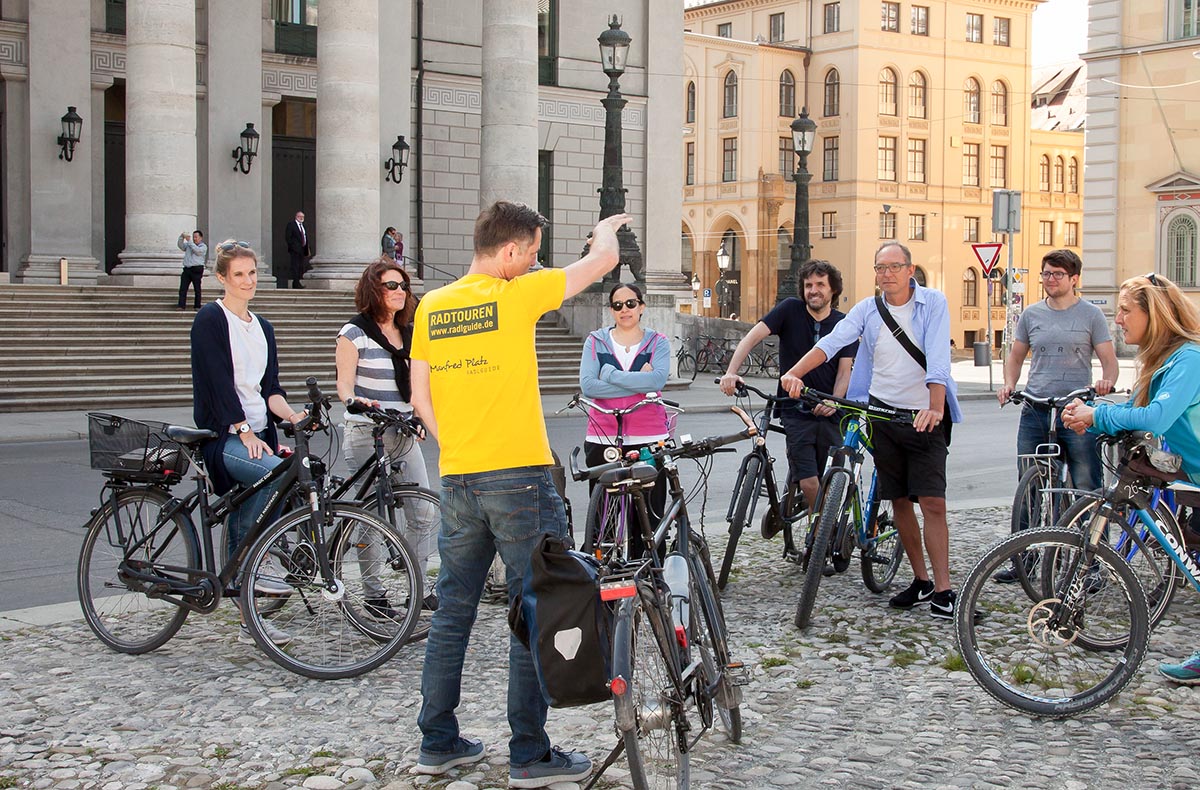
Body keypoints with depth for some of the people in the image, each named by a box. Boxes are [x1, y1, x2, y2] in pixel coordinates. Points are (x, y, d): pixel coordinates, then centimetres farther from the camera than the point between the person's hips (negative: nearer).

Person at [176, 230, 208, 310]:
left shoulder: (203, 246, 4)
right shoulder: (188, 245, 20)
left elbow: (197, 250, -14)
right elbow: (180, 245, 9)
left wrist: (189, 241, -17)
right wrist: (181, 237, -6)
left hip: (197, 269, -5)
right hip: (187, 269, 5)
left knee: (197, 289, 0)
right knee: (183, 288, -4)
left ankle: (197, 306, 6)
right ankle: (181, 305, -7)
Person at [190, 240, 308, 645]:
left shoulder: (263, 327, 18)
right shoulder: (210, 319, -4)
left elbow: (269, 388, 12)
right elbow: (220, 382, -12)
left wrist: (292, 415, -7)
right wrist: (244, 431, -18)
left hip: (257, 433, 7)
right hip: (222, 436, -7)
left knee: (244, 526, 5)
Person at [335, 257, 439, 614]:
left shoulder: (410, 333, 14)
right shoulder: (354, 333, -3)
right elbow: (344, 385, -9)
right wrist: (357, 400, -29)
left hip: (404, 435, 6)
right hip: (367, 434, -6)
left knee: (424, 514, 1)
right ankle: (373, 593, 9)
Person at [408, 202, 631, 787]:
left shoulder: (431, 306, 7)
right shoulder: (517, 295, -9)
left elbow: (421, 399, 10)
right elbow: (603, 259, 2)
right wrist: (606, 229, 23)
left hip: (457, 479, 6)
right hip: (519, 477, -6)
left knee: (452, 612, 14)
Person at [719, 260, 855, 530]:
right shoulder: (791, 310, -1)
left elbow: (844, 372, 0)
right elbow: (752, 337, -10)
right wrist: (731, 372, -26)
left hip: (829, 415, 2)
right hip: (796, 413, -2)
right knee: (809, 483, -13)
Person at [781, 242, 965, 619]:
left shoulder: (932, 303, -5)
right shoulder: (867, 309, 4)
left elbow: (937, 359, -17)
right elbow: (832, 341, -11)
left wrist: (934, 408, -31)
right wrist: (795, 373, -28)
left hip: (925, 416, -3)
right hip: (883, 413, 4)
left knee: (933, 503, -9)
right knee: (899, 500, 9)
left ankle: (942, 591, -5)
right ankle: (920, 581, 22)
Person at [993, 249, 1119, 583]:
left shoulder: (1091, 314, 3)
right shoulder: (1032, 314, 12)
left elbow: (1109, 359, 2)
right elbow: (1016, 356, 19)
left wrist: (1106, 380, -20)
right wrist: (1009, 384, 0)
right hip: (1035, 410, 4)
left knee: (1087, 489, -4)